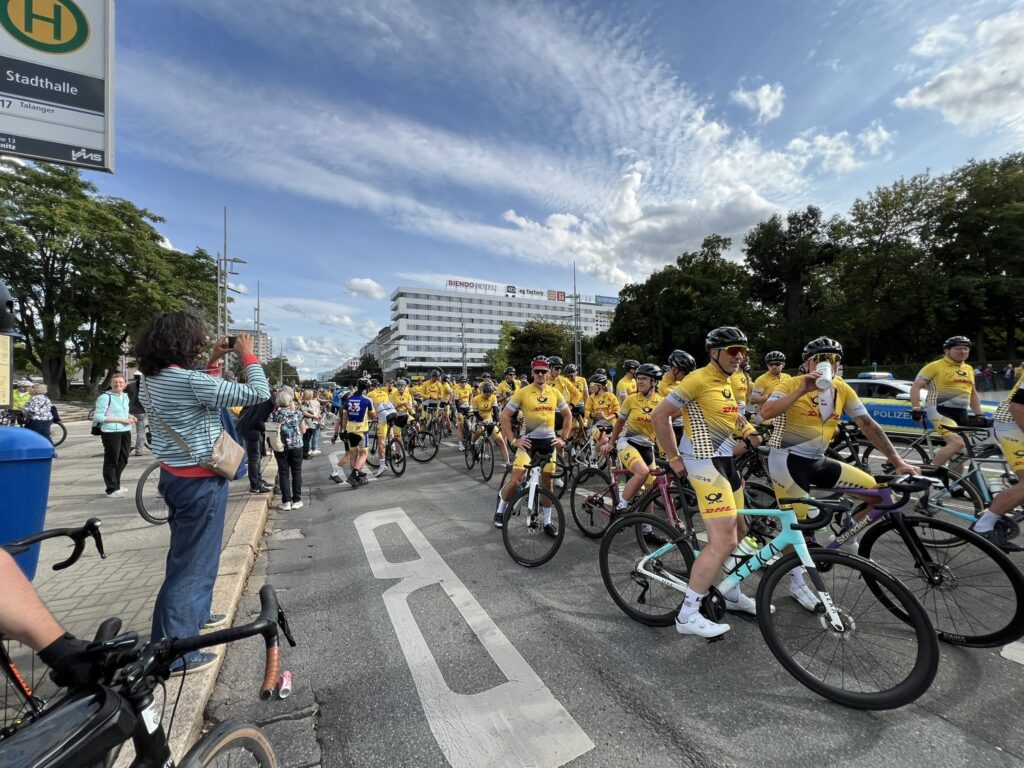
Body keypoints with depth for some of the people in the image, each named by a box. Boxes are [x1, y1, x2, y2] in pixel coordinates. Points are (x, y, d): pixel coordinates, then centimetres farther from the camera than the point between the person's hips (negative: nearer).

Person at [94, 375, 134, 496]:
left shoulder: (125, 396, 13)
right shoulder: (105, 397, -10)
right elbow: (98, 417, -15)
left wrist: (129, 416, 6)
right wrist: (120, 420, -17)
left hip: (126, 432, 7)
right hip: (111, 432, -7)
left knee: (123, 460, 15)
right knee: (111, 461, 1)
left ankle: (116, 485, 31)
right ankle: (112, 489, 10)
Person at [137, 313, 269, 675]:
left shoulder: (152, 379, 3)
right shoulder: (189, 381, -25)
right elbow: (258, 394, -24)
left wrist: (214, 361, 13)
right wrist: (248, 356, -11)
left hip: (175, 476, 10)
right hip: (200, 482, -10)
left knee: (188, 553, 25)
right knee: (192, 560, 3)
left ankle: (194, 615, 45)